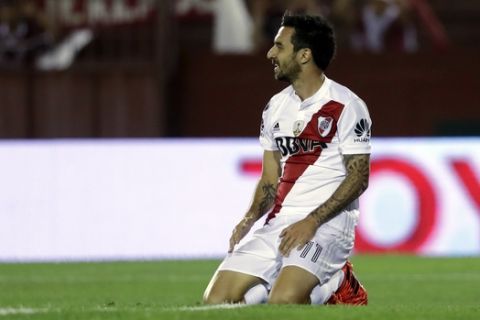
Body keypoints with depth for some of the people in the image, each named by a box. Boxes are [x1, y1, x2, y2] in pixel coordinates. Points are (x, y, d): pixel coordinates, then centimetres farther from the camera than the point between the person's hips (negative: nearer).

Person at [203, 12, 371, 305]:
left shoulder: (346, 106, -7)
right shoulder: (275, 107, 14)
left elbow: (358, 178, -10)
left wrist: (311, 222, -19)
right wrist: (250, 218, -3)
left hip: (327, 223, -7)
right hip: (279, 222, 7)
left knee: (283, 301, -31)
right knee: (217, 301, -8)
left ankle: (336, 284, 2)